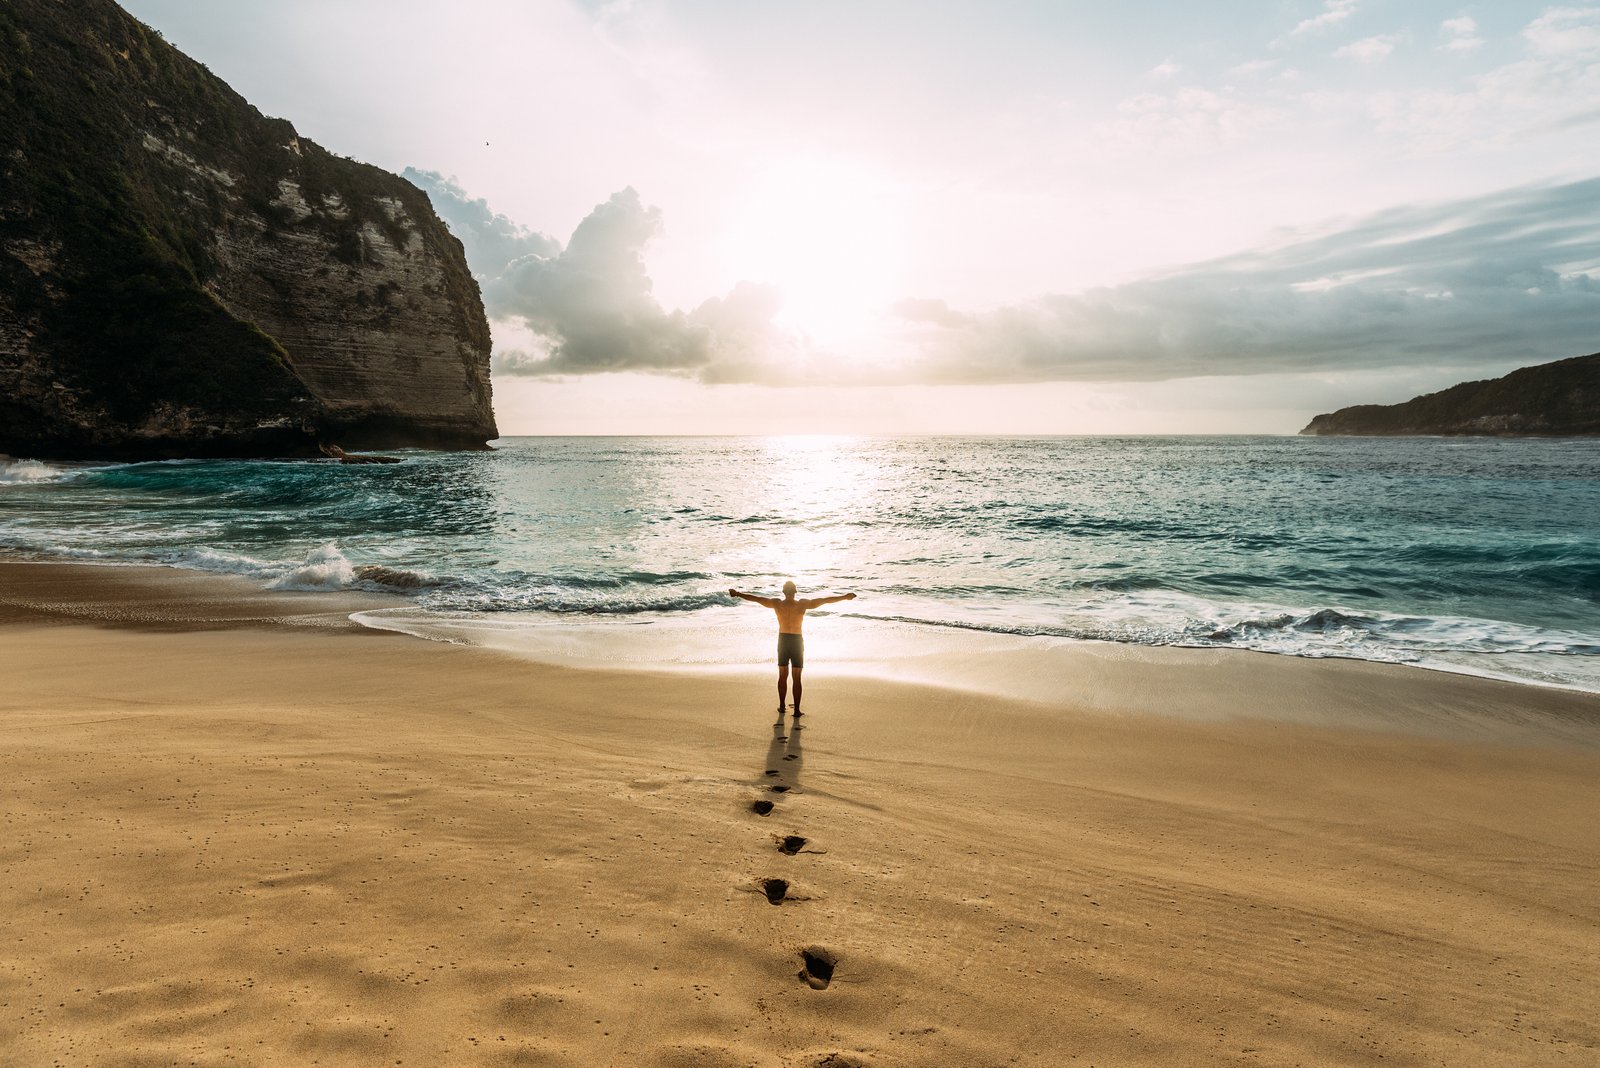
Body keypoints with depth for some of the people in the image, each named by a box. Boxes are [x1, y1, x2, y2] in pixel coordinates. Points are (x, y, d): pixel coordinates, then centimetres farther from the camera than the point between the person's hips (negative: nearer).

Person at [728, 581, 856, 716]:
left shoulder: (776, 603, -5)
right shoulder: (803, 603, -10)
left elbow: (755, 598, 3)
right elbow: (825, 600, -7)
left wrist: (737, 593, 14)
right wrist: (845, 597, -1)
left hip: (783, 640, 2)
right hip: (797, 641, -2)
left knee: (782, 676, 16)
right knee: (797, 678, 4)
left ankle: (782, 707, 22)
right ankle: (796, 710, 4)